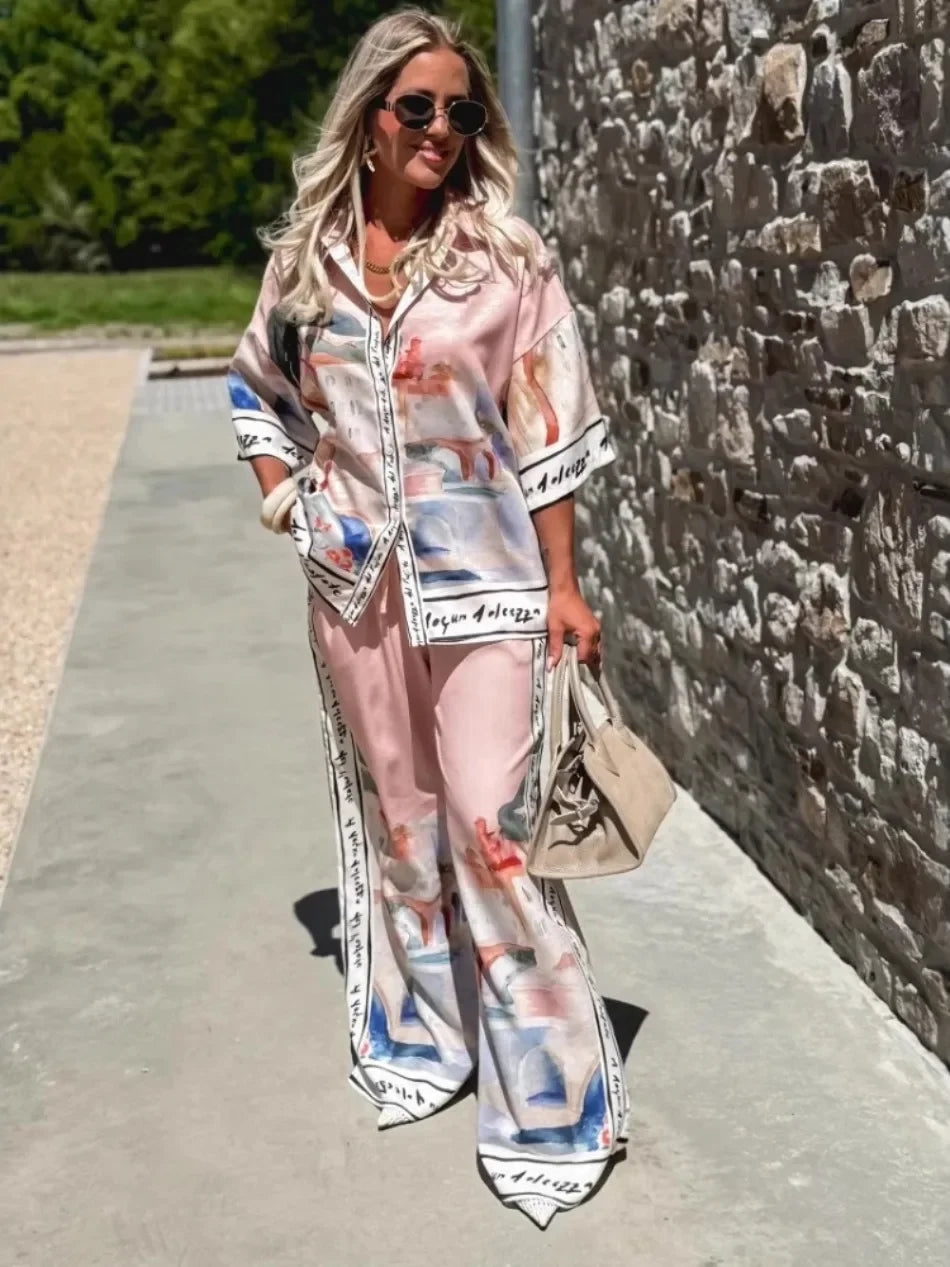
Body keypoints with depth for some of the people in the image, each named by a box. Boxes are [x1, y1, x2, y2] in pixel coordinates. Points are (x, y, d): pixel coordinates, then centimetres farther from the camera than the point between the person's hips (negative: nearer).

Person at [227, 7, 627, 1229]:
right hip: (356, 580, 4)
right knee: (393, 810, 15)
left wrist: (562, 584, -8)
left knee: (492, 821, -6)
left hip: (479, 579, -3)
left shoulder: (506, 257, -5)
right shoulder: (305, 256, 3)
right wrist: (285, 498, 3)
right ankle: (420, 1031, 35)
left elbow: (546, 434, -5)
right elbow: (255, 388, 18)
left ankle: (547, 1092, 8)